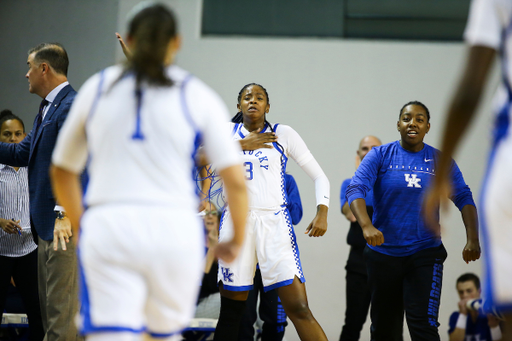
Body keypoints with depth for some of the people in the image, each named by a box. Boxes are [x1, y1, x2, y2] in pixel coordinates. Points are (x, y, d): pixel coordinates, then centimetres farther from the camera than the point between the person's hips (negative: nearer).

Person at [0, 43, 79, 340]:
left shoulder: (72, 107, -15)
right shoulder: (48, 108, 19)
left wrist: (64, 214, -30)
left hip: (64, 225, -11)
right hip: (45, 225, 11)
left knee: (63, 309, -9)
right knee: (49, 307, 16)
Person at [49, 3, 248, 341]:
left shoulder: (96, 88, 14)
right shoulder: (198, 96, 8)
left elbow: (62, 172, 22)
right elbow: (236, 181, 2)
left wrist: (82, 226, 36)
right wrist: (237, 241, 17)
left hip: (107, 228, 0)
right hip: (175, 230, 0)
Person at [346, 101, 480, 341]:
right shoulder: (380, 156, -1)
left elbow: (463, 198, -1)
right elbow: (356, 189, -14)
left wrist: (473, 239, -16)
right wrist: (366, 226, -32)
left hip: (426, 255, 0)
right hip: (384, 255, 0)